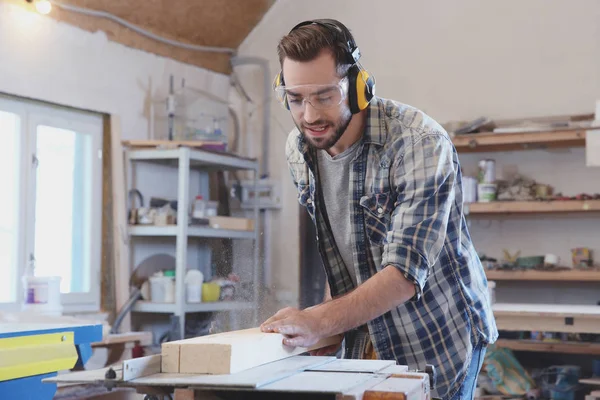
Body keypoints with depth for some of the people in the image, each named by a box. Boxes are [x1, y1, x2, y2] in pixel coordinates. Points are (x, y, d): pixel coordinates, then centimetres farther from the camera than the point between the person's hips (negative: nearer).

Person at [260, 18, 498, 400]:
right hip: (366, 339, 5)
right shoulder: (298, 149, -5)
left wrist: (321, 322, -42)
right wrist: (333, 325, -3)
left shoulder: (420, 142, -26)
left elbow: (407, 272, -32)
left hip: (440, 339, -5)